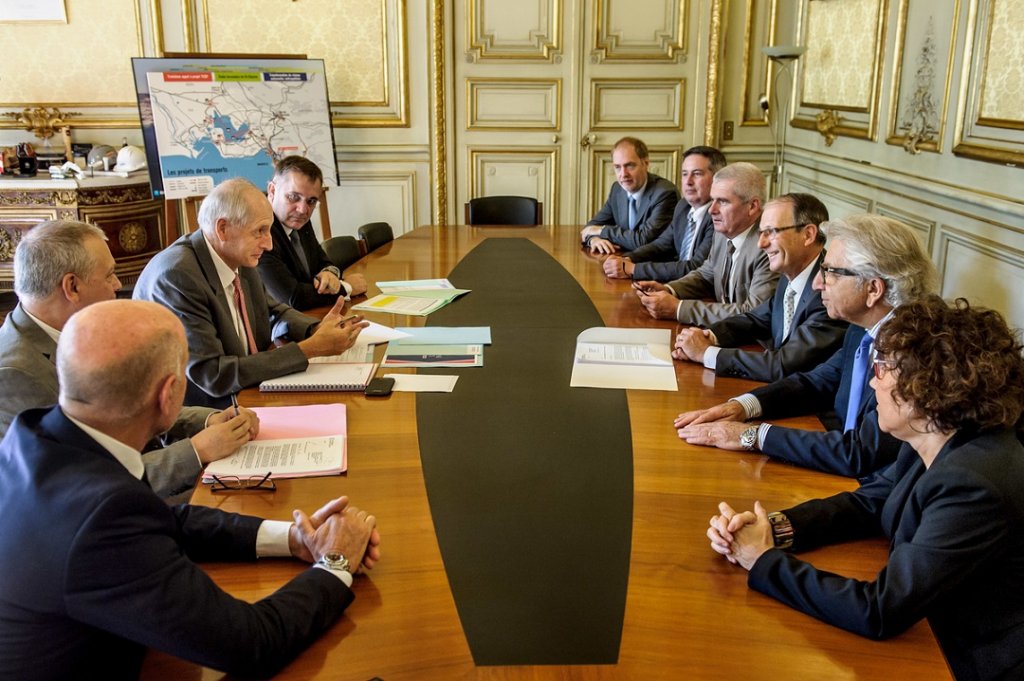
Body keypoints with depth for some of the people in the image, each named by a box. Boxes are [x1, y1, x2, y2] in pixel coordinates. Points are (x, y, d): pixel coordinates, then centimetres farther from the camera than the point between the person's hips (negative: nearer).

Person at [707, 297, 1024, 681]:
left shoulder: (976, 485, -30)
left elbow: (879, 612, -30)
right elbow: (866, 504, 6)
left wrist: (764, 561, -20)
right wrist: (774, 527, -11)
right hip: (934, 636, 7)